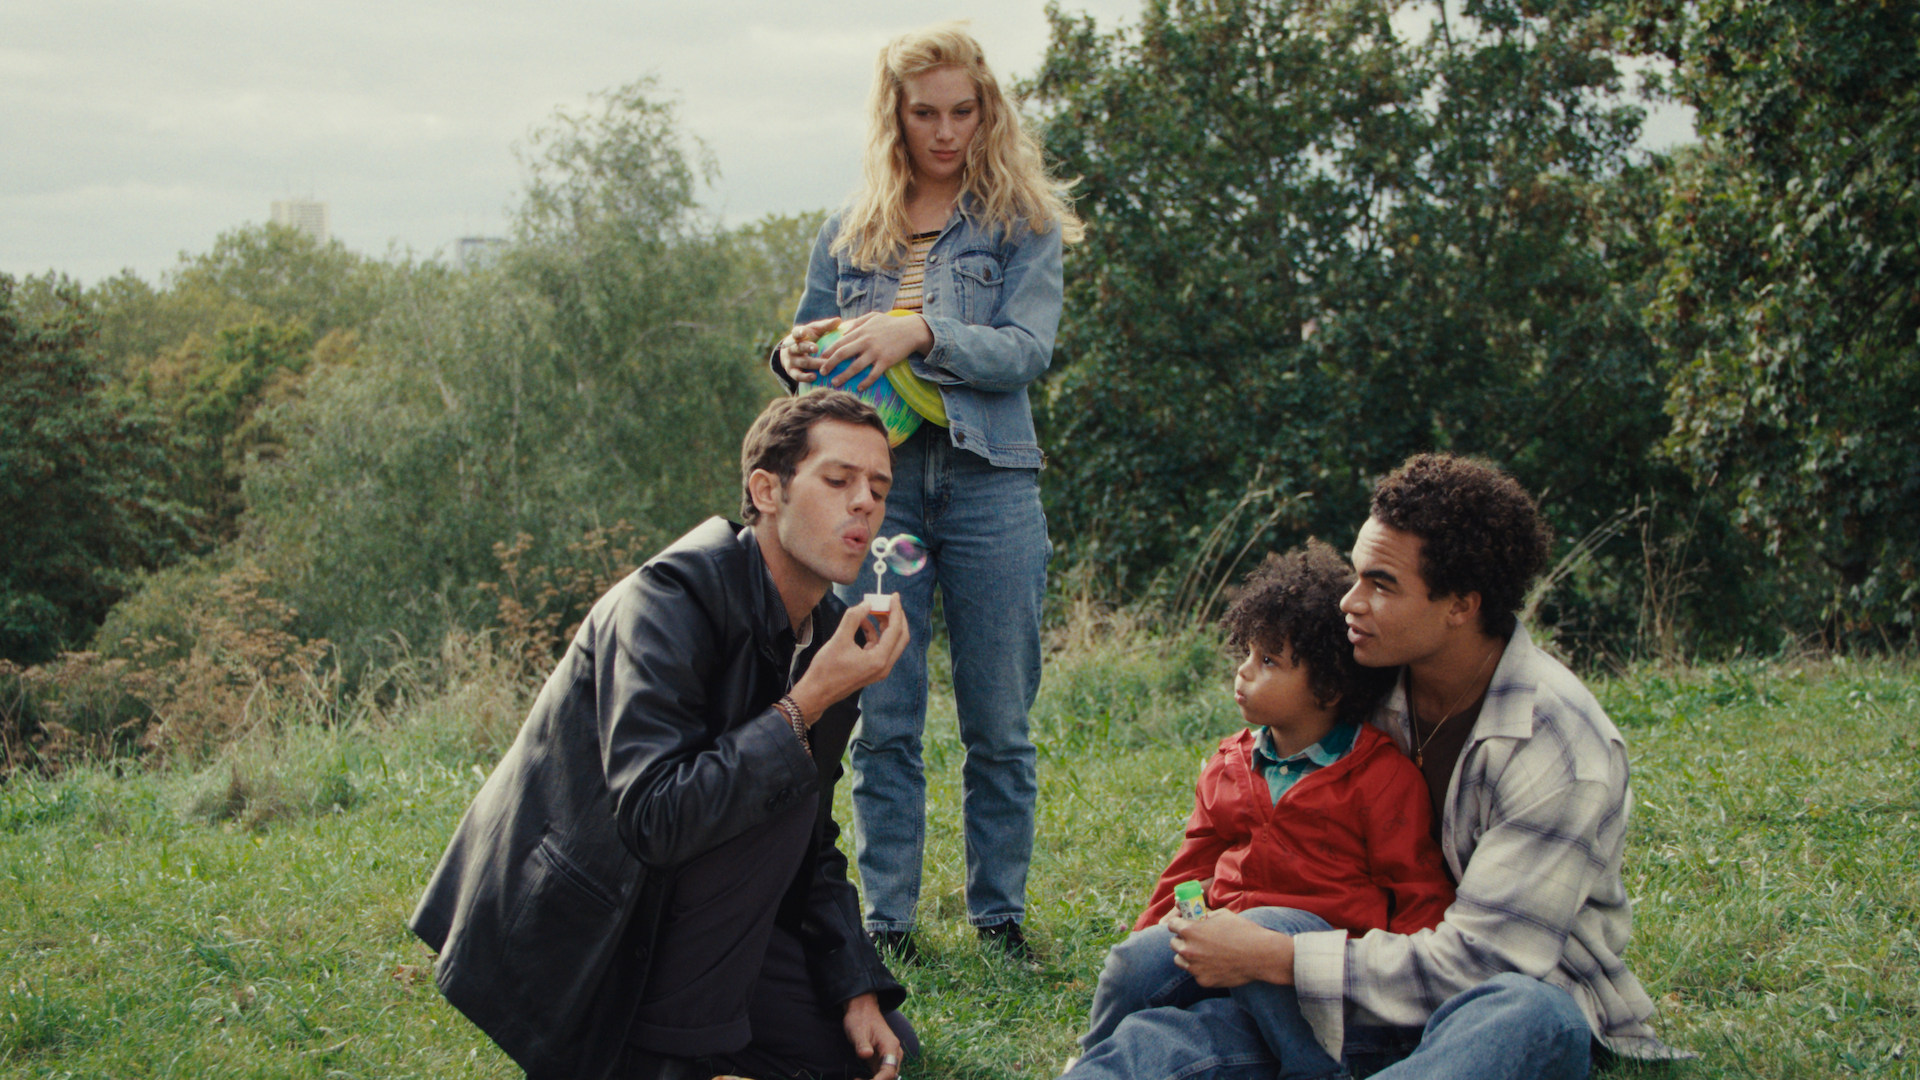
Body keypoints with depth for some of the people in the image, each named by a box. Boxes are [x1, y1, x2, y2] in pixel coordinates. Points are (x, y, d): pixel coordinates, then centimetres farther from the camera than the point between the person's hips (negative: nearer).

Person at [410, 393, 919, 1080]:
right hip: (566, 938, -8)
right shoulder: (662, 608, -22)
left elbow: (813, 847, 10)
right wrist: (803, 708, -30)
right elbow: (656, 820, -33)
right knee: (784, 788, -26)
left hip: (662, 910, 8)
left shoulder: (826, 635, 3)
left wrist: (858, 991, -2)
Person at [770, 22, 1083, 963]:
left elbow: (1027, 350, -7)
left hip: (990, 486, -2)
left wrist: (921, 333, -22)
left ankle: (999, 913, 15)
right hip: (876, 484, 2)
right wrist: (796, 359, -6)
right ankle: (887, 922, 10)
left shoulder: (1023, 224, 5)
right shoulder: (848, 234, 13)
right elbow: (810, 350, 18)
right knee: (883, 725, 2)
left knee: (999, 725, 3)